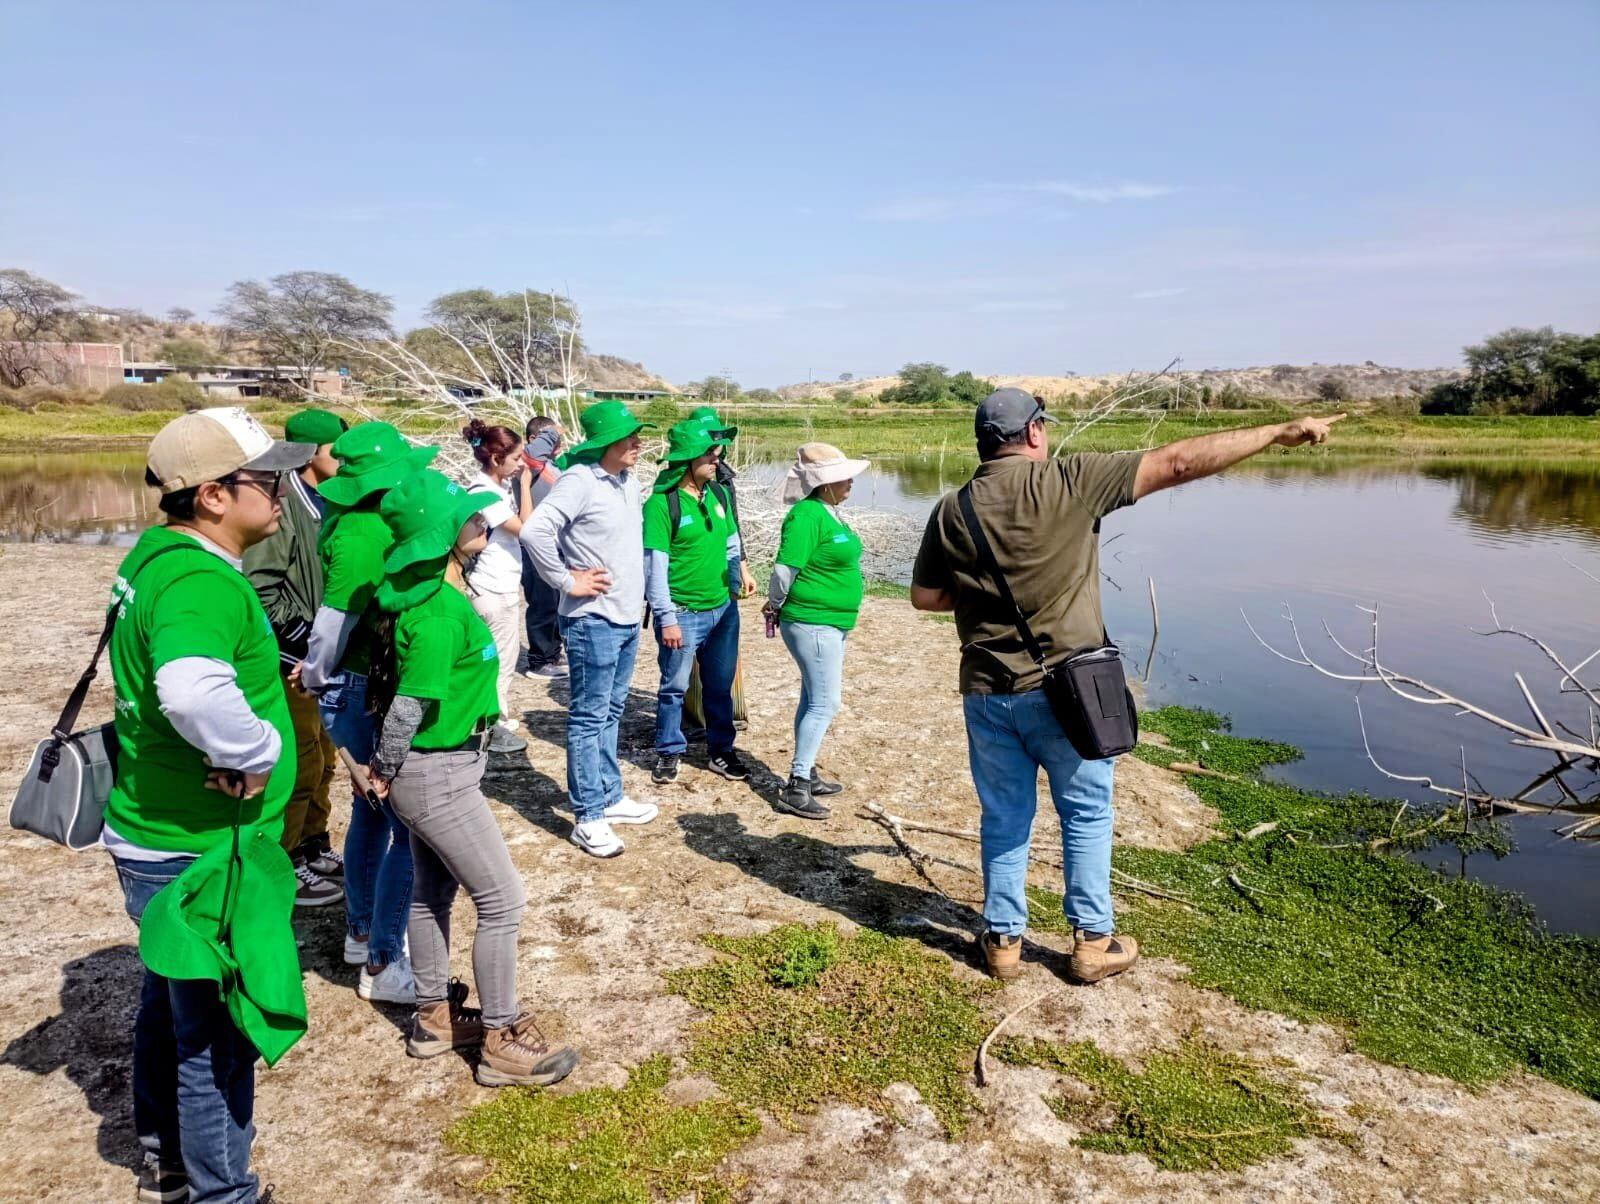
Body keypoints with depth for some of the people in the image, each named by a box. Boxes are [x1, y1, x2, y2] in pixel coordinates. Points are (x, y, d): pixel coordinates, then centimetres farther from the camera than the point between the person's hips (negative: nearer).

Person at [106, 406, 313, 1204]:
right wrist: (258, 752, -31)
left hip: (156, 837, 10)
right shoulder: (201, 583, -28)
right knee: (216, 1032, 8)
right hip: (201, 855, -10)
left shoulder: (155, 553, 4)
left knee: (170, 1003, 27)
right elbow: (193, 692, -48)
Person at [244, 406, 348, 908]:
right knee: (300, 764, 0)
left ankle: (314, 847, 34)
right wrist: (305, 635, -20)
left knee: (323, 758, 19)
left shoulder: (323, 502, 9)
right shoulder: (283, 503, -20)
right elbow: (259, 586, -24)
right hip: (291, 660, -9)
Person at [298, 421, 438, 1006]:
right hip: (371, 697, -10)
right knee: (411, 830, -1)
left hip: (364, 693, 10)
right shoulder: (364, 535, -23)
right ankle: (383, 965, 13)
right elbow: (332, 625, -22)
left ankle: (361, 933, 40)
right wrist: (315, 682, -6)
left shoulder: (358, 521, 5)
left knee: (372, 814, 22)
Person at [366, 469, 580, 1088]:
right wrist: (385, 773, -9)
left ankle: (435, 1018, 36)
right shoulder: (441, 611, -25)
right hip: (439, 774, -9)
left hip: (431, 768, 10)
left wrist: (389, 768, 11)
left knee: (433, 891, 20)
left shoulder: (432, 593, 4)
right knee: (502, 901, 0)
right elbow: (408, 704, -22)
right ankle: (503, 1042, 13)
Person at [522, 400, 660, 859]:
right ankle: (589, 818, 9)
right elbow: (535, 531, -27)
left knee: (611, 713, 18)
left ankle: (610, 797, 31)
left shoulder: (629, 480, 9)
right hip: (593, 620, -8)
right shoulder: (579, 481, -17)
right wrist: (566, 581, -19)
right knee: (589, 718, 0)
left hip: (628, 617, 8)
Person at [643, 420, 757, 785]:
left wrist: (740, 571, 11)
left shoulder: (718, 493, 4)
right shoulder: (661, 503, -15)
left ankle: (721, 750, 29)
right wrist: (666, 619, -16)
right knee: (674, 686, 8)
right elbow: (654, 566, -16)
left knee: (720, 686, 15)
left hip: (723, 608, 6)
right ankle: (669, 752, 25)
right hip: (682, 614, -6)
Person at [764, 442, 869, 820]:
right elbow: (786, 568, -21)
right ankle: (796, 789, -4)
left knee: (814, 700, 16)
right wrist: (775, 606, -6)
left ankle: (806, 774, 27)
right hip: (812, 623, -10)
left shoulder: (830, 511, 11)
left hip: (832, 623, 10)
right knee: (825, 704, -8)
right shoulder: (807, 514, -19)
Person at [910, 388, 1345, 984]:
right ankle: (1093, 941, 23)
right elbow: (1177, 463, -10)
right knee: (1086, 813, 14)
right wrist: (1281, 432, -4)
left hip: (987, 693, 3)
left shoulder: (951, 510, -2)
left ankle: (1003, 940, 25)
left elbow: (925, 596, 6)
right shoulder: (1067, 481, -11)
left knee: (1004, 817, 15)